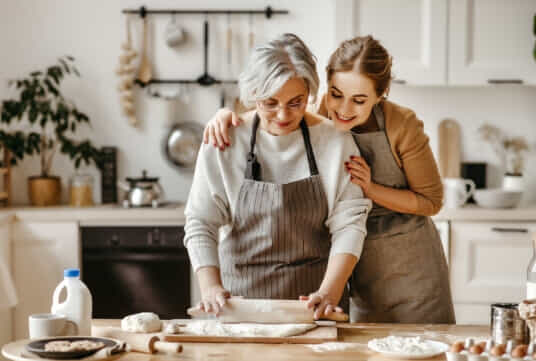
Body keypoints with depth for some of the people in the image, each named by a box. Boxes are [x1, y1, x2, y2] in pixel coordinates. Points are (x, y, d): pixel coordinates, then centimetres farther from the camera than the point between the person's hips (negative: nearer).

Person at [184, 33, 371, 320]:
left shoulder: (335, 142, -2)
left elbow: (349, 223, -4)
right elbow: (200, 223, -2)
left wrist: (330, 292, -16)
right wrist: (210, 287, -16)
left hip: (311, 296, 0)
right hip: (241, 290, 0)